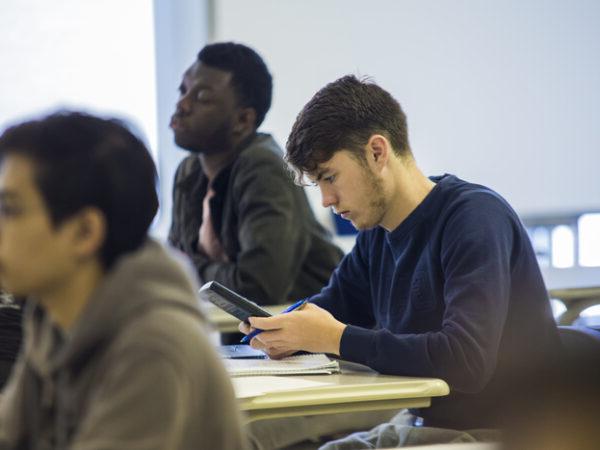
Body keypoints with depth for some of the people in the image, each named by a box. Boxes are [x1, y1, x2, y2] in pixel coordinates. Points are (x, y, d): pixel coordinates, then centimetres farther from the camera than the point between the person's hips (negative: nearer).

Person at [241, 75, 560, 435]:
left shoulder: (475, 217, -18)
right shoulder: (376, 234, 7)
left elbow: (467, 358, -29)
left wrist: (335, 338, -24)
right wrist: (285, 333, -1)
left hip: (504, 433, -7)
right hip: (433, 425, 7)